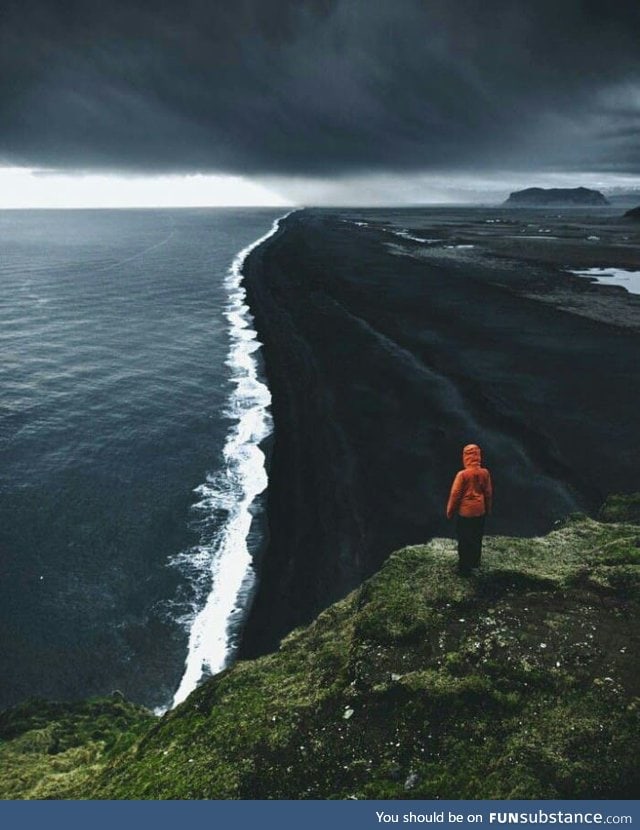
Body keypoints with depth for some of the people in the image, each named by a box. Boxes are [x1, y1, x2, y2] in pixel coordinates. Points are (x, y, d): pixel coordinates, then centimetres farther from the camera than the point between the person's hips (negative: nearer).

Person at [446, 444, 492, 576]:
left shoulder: (462, 474, -21)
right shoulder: (485, 473, -9)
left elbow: (455, 494, -14)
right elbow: (488, 493, 2)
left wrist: (450, 511, 0)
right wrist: (488, 509, 17)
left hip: (464, 512, -4)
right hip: (480, 511, 4)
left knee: (464, 540, 7)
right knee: (477, 538, 20)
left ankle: (465, 568, 14)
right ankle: (475, 562, 35)